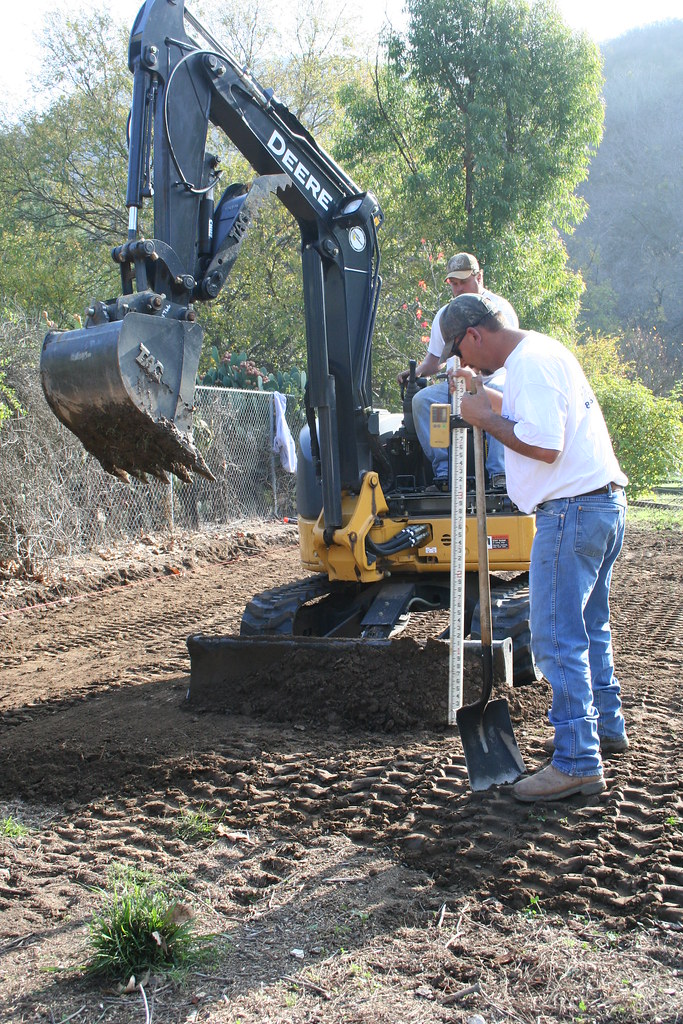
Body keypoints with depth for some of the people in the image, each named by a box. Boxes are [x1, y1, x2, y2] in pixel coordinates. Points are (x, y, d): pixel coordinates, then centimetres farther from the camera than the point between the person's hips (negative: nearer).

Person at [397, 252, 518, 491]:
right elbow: (433, 359, 23)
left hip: (492, 377, -4)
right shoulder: (444, 315, 19)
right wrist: (416, 372, 0)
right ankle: (444, 472, -26)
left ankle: (499, 471, -38)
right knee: (421, 400, -24)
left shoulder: (499, 307, 7)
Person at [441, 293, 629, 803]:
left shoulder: (531, 362, -17)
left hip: (573, 508, -11)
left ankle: (577, 762, -3)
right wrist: (484, 394, 20)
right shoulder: (540, 351, 16)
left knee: (557, 638, -8)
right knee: (589, 627, 21)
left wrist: (486, 418, -13)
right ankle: (607, 726, 35)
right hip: (603, 504, 11)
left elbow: (544, 445, -25)